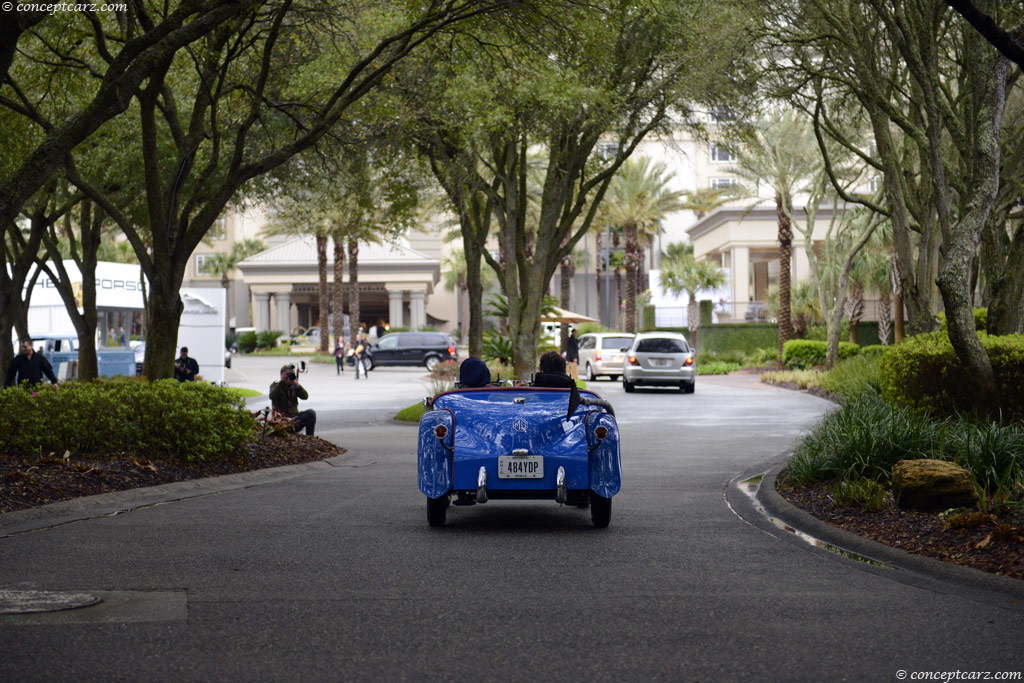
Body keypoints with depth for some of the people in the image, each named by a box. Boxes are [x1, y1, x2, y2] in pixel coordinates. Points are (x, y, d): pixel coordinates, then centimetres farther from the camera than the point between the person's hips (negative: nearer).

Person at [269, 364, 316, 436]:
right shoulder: (275, 385, 6)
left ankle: (310, 437, -18)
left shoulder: (293, 387, 14)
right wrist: (281, 382, -19)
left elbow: (305, 396, -3)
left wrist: (296, 384, -15)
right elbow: (272, 397, -17)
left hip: (294, 417, 4)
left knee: (311, 412, -22)